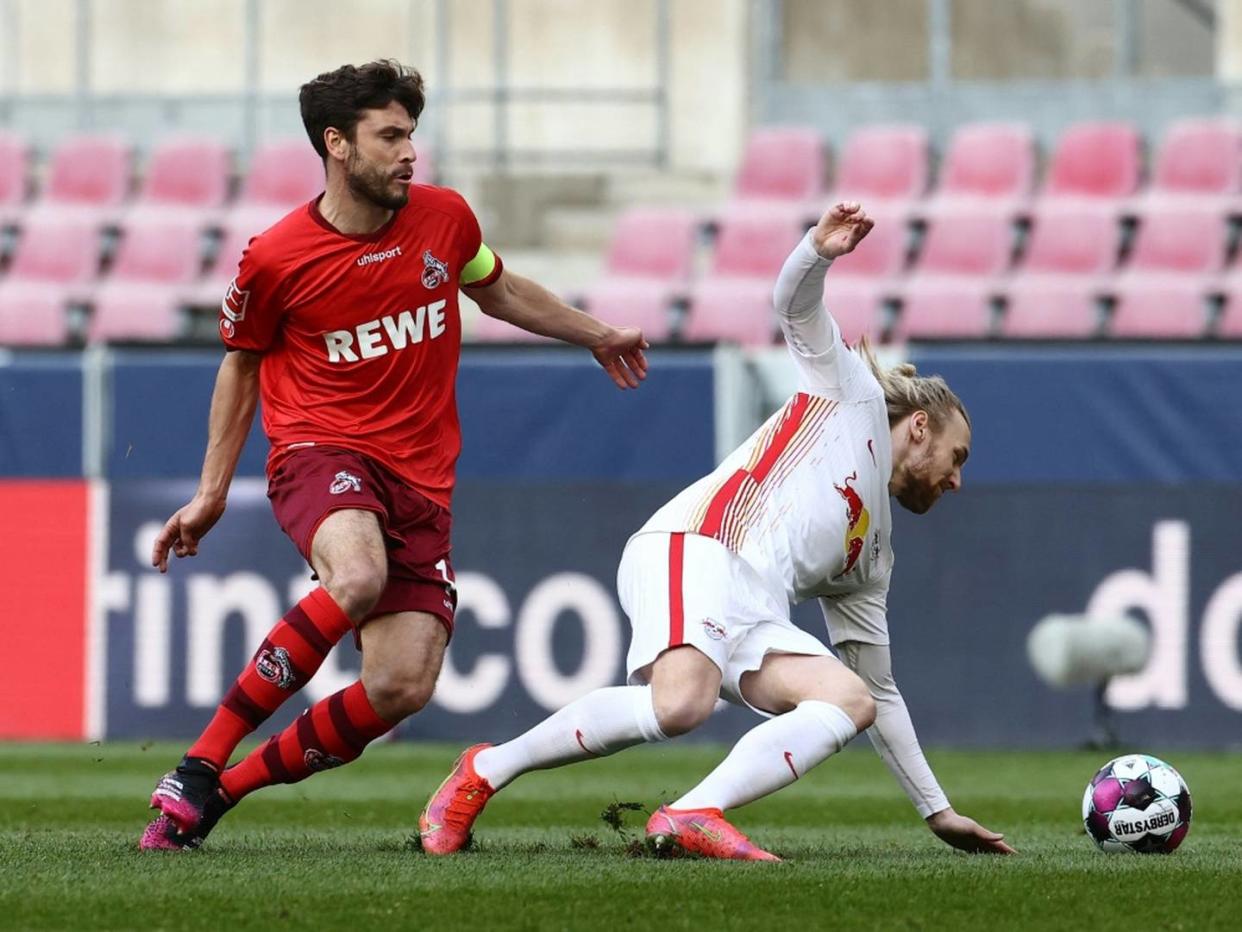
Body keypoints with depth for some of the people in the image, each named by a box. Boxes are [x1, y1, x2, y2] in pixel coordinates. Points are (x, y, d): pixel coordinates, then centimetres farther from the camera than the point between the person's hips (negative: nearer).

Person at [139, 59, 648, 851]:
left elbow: (496, 289, 26)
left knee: (403, 688, -13)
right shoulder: (275, 260, -6)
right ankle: (198, 767, -29)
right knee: (356, 580, -39)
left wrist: (595, 334, 36)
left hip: (421, 479, 5)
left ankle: (229, 786, 3)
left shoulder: (445, 219, 4)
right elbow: (243, 362, 12)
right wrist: (212, 493, 15)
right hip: (322, 451, -4)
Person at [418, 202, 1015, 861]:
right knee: (679, 705, -33)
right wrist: (819, 252, -15)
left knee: (853, 701, -17)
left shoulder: (873, 559, 34)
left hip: (751, 618, 8)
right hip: (691, 548, -8)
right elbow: (796, 302, 9)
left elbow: (881, 693, 36)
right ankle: (483, 773, -16)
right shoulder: (852, 392, 21)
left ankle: (693, 816, -33)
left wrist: (937, 811, 32)